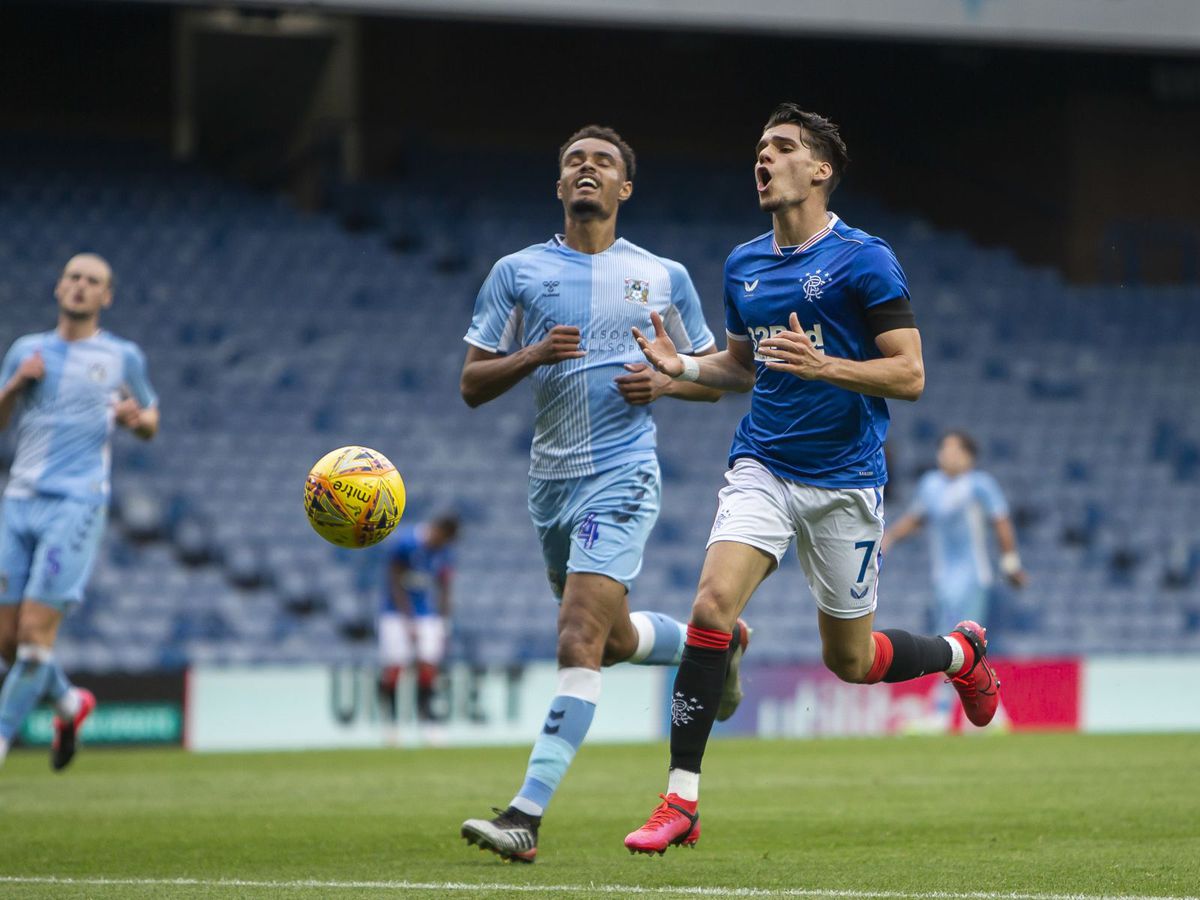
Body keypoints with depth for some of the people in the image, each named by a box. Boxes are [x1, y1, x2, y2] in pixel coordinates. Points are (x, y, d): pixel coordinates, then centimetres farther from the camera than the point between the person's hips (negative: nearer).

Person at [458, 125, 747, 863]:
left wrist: (666, 382, -7)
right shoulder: (517, 273, 6)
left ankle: (526, 817, -21)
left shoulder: (663, 277, 5)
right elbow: (473, 385, 5)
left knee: (579, 644, -17)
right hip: (551, 479, 4)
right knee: (613, 638, 16)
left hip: (622, 475, -4)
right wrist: (534, 355, -14)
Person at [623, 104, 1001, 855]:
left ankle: (959, 651, 41)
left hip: (844, 478, -4)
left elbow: (909, 376, -11)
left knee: (849, 660, 6)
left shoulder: (864, 260, -8)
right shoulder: (744, 265, 10)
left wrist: (822, 365, -25)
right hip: (763, 466, 4)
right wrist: (682, 365, 3)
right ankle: (681, 801, -17)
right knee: (713, 603, -20)